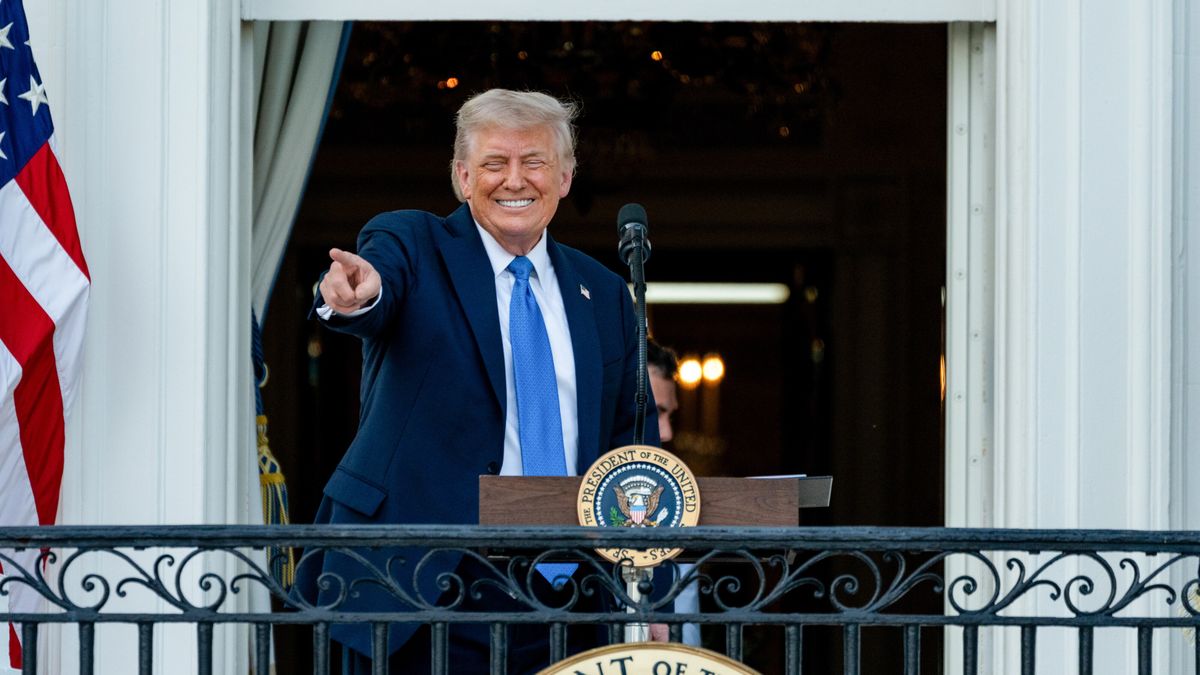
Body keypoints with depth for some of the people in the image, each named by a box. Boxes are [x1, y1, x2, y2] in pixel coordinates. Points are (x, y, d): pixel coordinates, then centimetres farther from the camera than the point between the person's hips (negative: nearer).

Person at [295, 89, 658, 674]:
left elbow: (632, 448, 16)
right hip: (422, 580, -4)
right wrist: (356, 295, -46)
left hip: (563, 600, 4)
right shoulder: (410, 245, 3)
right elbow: (385, 274, -21)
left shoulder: (604, 295, 14)